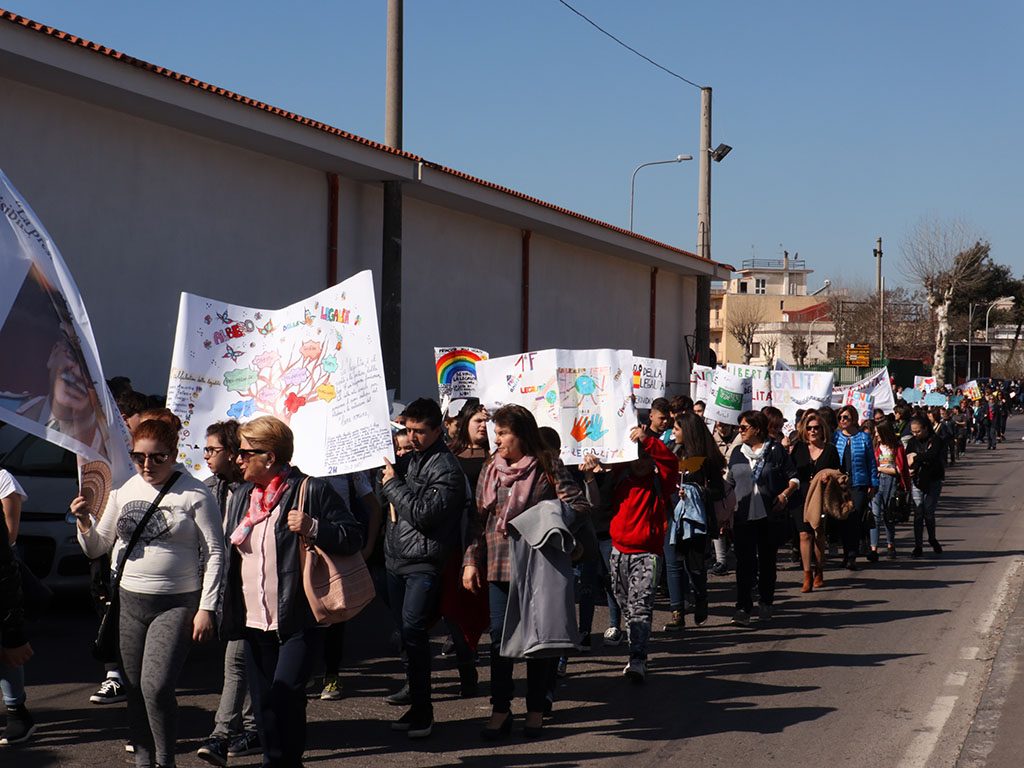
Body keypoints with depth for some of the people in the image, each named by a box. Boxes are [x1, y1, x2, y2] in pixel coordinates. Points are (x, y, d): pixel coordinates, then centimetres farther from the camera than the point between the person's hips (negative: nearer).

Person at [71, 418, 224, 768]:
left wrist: (206, 608, -10)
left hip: (177, 605, -5)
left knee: (156, 687, -16)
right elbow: (96, 548, 14)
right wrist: (84, 522, -7)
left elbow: (214, 553, -5)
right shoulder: (123, 492, 8)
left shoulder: (195, 495, -7)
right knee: (135, 691, 8)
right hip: (129, 603, 5)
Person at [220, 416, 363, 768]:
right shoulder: (240, 497, 14)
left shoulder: (313, 491, -8)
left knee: (285, 696, -16)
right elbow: (229, 551, 23)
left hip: (298, 622, -7)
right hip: (254, 622, 7)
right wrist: (228, 612, 15)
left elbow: (353, 537, -8)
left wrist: (313, 528, -24)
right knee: (263, 704, 10)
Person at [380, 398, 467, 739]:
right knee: (407, 634, 9)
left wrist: (393, 484, -10)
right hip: (396, 561, 8)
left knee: (413, 632, -14)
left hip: (424, 565, -8)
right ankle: (417, 706, 16)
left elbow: (424, 513, -18)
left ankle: (422, 711, -9)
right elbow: (392, 507, 26)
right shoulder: (407, 460, 16)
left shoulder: (446, 468, -9)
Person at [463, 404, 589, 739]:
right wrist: (471, 561, 5)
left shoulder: (547, 467, -4)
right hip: (499, 566, 4)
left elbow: (579, 505, -8)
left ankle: (536, 708, 15)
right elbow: (479, 520, 11)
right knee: (500, 636, 3)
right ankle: (500, 709, 9)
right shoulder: (491, 469, 9)